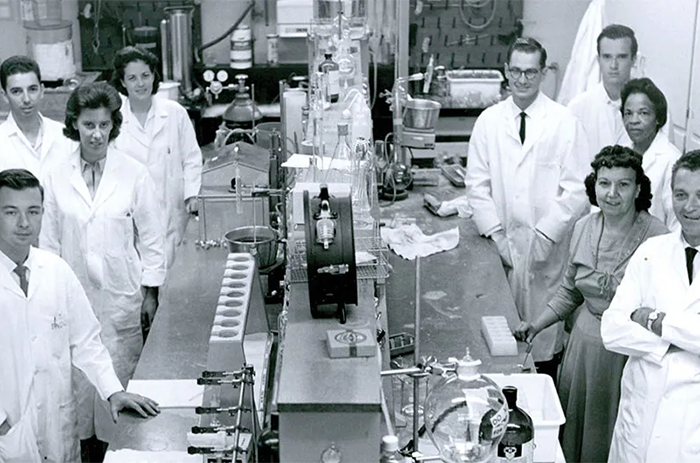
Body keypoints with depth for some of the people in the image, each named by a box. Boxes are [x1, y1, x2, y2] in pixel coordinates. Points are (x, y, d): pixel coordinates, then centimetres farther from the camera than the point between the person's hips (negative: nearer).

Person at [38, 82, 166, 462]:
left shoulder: (135, 175, -3)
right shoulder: (57, 178, 2)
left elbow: (151, 238, 2)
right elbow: (50, 241, 8)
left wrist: (150, 292, 1)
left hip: (121, 295, -1)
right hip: (74, 296, 2)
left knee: (120, 372, 2)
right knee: (79, 370, 6)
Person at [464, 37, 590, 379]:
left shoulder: (564, 123, -1)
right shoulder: (489, 121, 6)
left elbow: (576, 190, -4)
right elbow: (477, 184, 6)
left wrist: (545, 237, -11)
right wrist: (496, 235, -4)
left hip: (548, 250, -2)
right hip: (503, 247, 2)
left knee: (544, 336, 1)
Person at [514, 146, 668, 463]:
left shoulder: (658, 239, -17)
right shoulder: (583, 228, 0)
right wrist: (537, 325, 6)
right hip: (585, 341, 5)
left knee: (613, 438, 9)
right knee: (574, 429, 18)